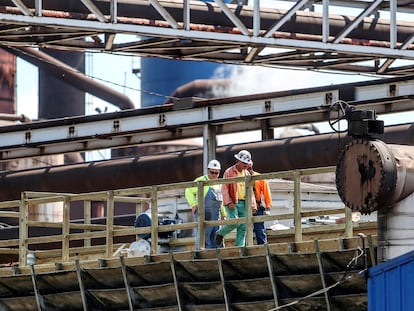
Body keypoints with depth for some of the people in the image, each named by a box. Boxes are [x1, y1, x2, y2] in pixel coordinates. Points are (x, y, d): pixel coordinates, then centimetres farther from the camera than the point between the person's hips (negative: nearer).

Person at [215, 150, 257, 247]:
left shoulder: (247, 174, 15)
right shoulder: (229, 172, -2)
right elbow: (224, 188, -7)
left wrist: (253, 205, 8)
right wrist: (229, 202, -17)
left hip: (243, 203, 6)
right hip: (232, 203, -6)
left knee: (243, 227, 0)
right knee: (234, 222, -20)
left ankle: (239, 246, 2)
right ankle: (220, 234, 5)